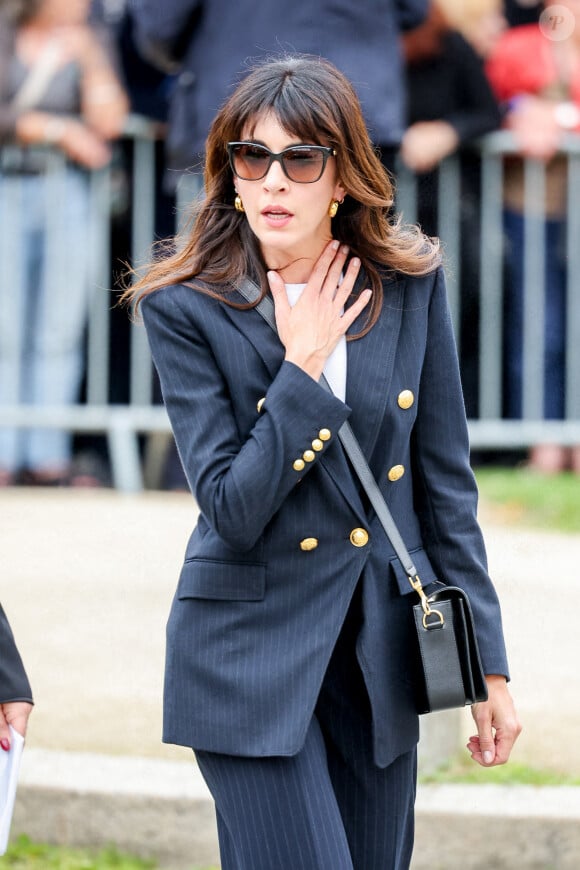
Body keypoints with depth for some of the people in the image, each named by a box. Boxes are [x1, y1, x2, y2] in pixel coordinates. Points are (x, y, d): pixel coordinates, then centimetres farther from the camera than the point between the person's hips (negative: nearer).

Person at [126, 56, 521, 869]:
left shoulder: (409, 286, 0)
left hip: (383, 648, 4)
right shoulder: (188, 307, -9)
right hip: (251, 658, -4)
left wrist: (487, 662, 4)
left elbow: (445, 482, 5)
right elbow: (232, 510, -14)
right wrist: (302, 367, -18)